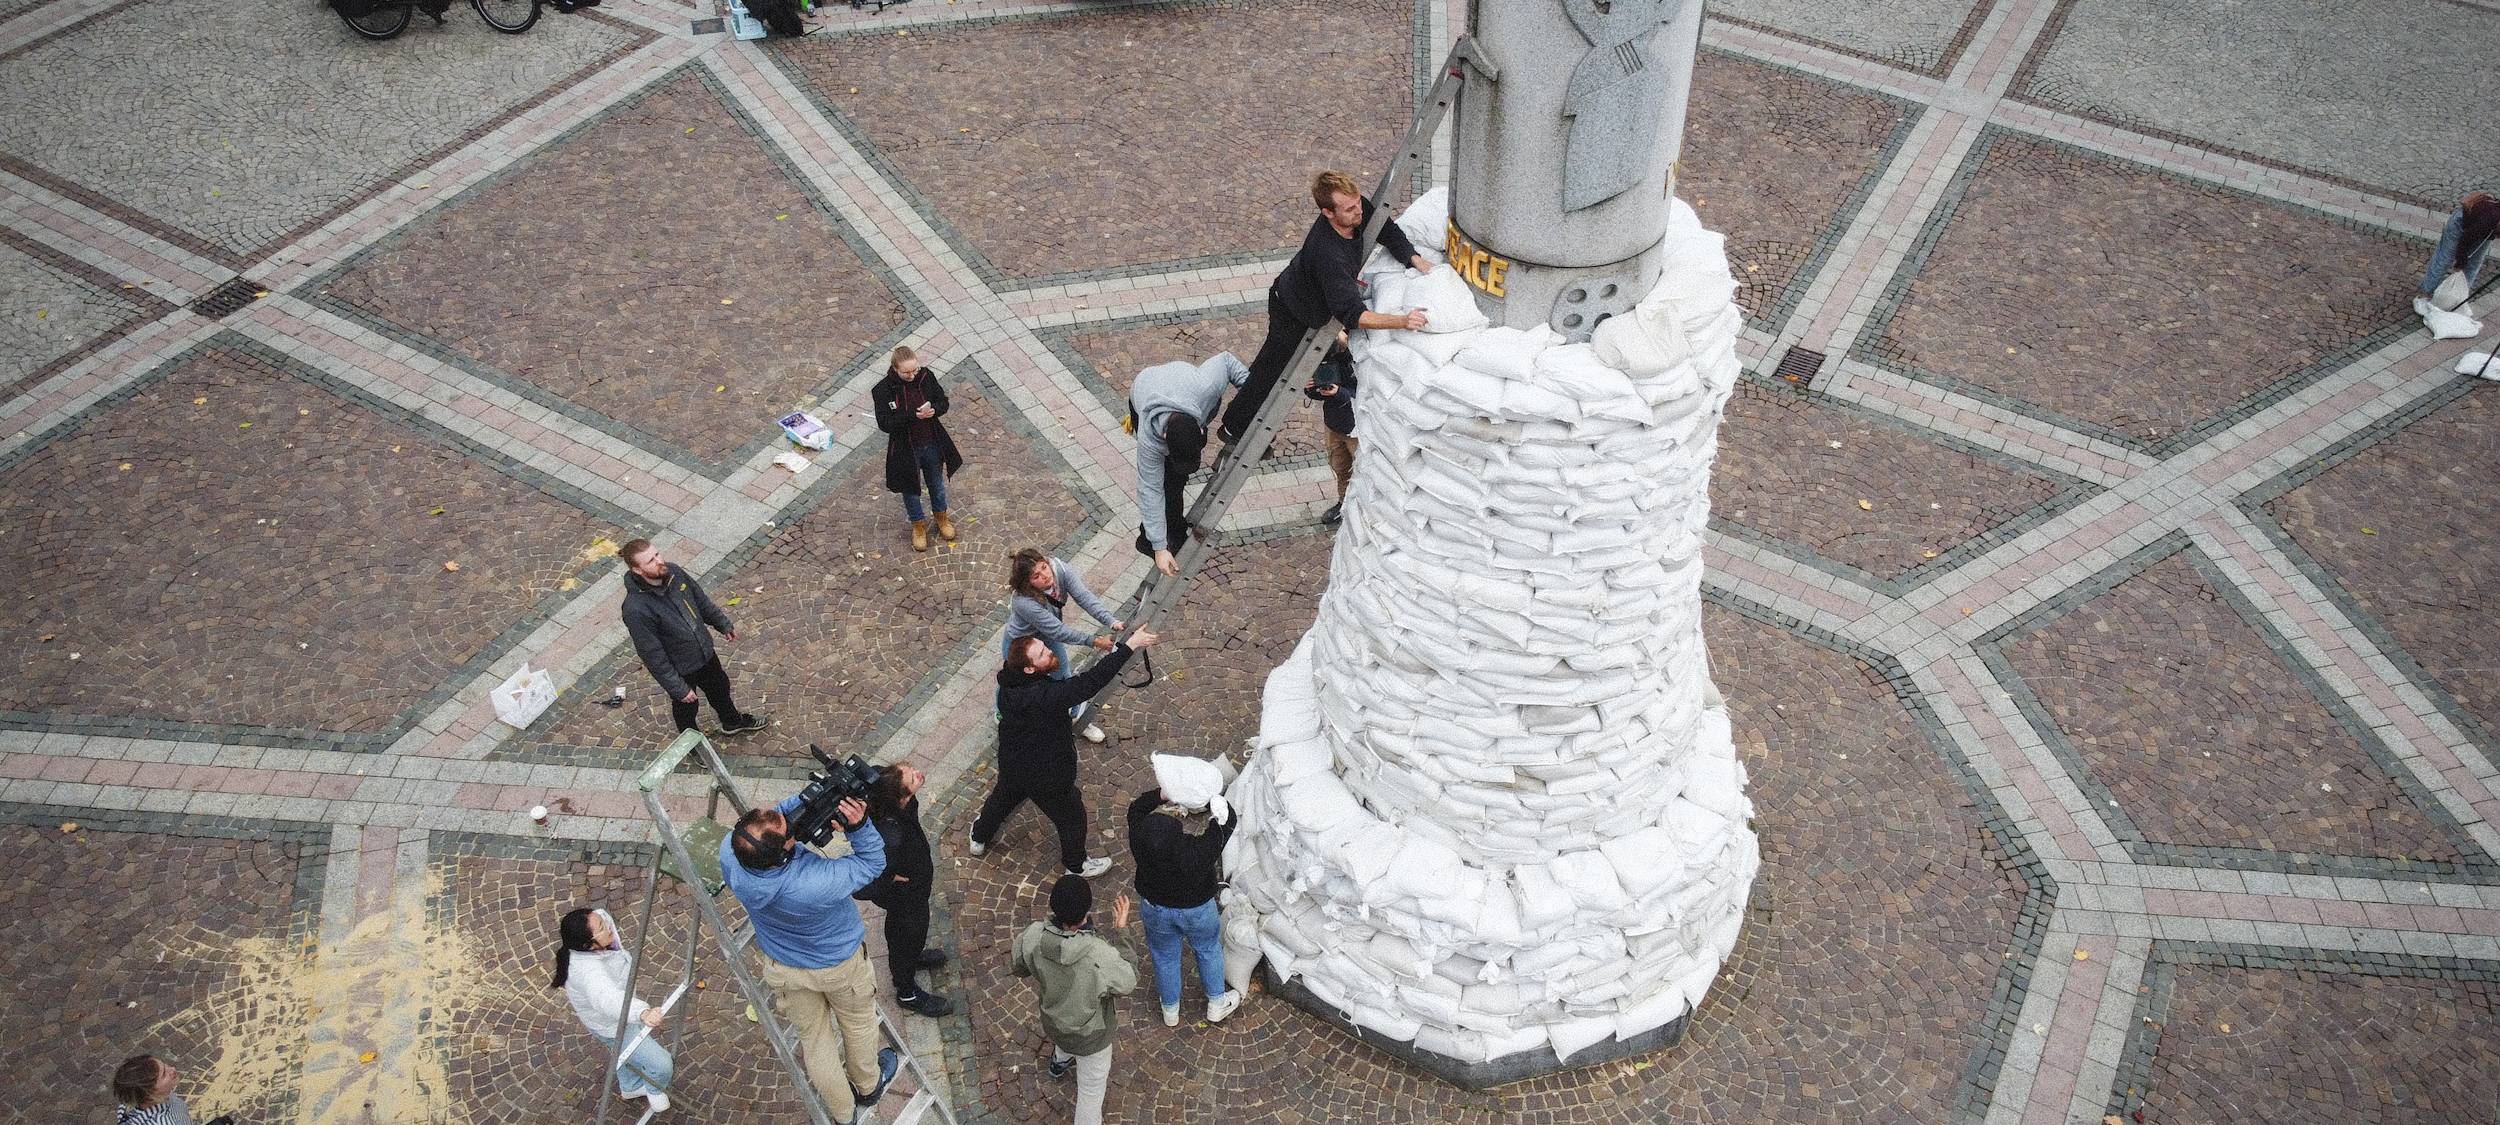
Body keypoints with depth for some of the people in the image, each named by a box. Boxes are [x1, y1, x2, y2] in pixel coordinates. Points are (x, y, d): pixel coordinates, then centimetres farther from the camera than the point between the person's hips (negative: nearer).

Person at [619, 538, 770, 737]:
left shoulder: (673, 572, -17)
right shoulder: (636, 610, -37)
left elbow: (701, 599, 3)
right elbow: (652, 655, -28)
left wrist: (724, 624, 13)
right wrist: (678, 688, -21)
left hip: (704, 651, 6)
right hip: (679, 669, -6)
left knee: (720, 688, 30)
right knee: (686, 708, 23)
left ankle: (733, 722, 60)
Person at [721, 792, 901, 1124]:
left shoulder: (729, 853, -34)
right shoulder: (818, 883, -46)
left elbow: (782, 812, -15)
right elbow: (872, 862, -27)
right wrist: (859, 825, -42)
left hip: (785, 968, 3)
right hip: (840, 965, -3)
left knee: (814, 1039, 27)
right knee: (857, 1023, 29)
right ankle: (869, 1086, 57)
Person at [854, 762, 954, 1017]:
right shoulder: (890, 837, -49)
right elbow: (861, 888, -43)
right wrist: (891, 879, -26)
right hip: (904, 896, -6)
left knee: (899, 926, 35)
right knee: (909, 935, 23)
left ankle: (911, 957, 66)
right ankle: (908, 993, 51)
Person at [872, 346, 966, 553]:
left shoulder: (926, 377, -15)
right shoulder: (883, 390, -24)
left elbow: (943, 402, -3)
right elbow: (885, 424, -24)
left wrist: (934, 410, -26)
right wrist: (913, 415, -34)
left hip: (932, 444, 3)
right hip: (906, 449, -3)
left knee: (936, 483, 26)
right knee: (911, 489, 20)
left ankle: (941, 516, 53)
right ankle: (918, 525, 45)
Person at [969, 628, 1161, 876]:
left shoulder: (1009, 683, -16)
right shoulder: (1043, 696, -42)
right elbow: (1089, 683, -48)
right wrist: (1130, 646, -49)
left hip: (1011, 764, 7)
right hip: (1045, 776, -7)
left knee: (1003, 797, 36)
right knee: (1071, 817, 21)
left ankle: (979, 838, 61)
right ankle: (1076, 864, 45)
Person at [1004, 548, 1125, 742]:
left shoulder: (1059, 569, -30)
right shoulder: (1024, 602, -43)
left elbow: (1085, 597, -34)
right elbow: (1059, 632, -37)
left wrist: (1112, 622, -47)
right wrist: (1096, 641, -35)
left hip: (1048, 637, 5)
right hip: (1021, 644, -5)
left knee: (1064, 677, 18)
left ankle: (1078, 719, 43)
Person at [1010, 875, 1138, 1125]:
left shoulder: (1033, 936, -30)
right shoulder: (1100, 957, -42)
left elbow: (1018, 966, -7)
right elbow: (1128, 983, -20)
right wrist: (1121, 930, -18)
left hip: (1052, 1021, 5)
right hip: (1089, 1036, -5)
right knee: (1091, 1091, 21)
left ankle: (1060, 1062, 73)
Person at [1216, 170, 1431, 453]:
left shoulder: (1358, 208, -25)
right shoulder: (1327, 254, -48)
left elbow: (1389, 232, -6)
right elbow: (1352, 315, -49)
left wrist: (1416, 260, -22)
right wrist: (1402, 321, -58)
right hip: (1293, 314, -8)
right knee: (1272, 371, 14)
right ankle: (1235, 430, 37)